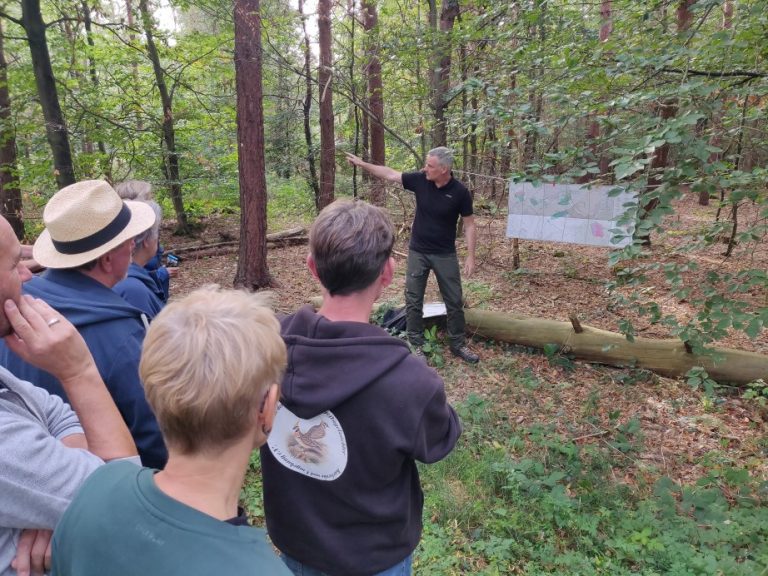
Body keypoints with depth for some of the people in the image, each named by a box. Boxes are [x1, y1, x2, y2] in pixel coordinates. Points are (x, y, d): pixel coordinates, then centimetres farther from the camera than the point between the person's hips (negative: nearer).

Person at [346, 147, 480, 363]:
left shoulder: (460, 192, -13)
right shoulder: (419, 180, -7)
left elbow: (469, 225, -7)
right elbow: (390, 174, 2)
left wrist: (470, 257, -11)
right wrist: (361, 163, 1)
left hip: (445, 255, -2)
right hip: (417, 252, 2)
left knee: (454, 301, 8)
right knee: (413, 301, 5)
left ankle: (458, 345, 24)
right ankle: (416, 345, 19)